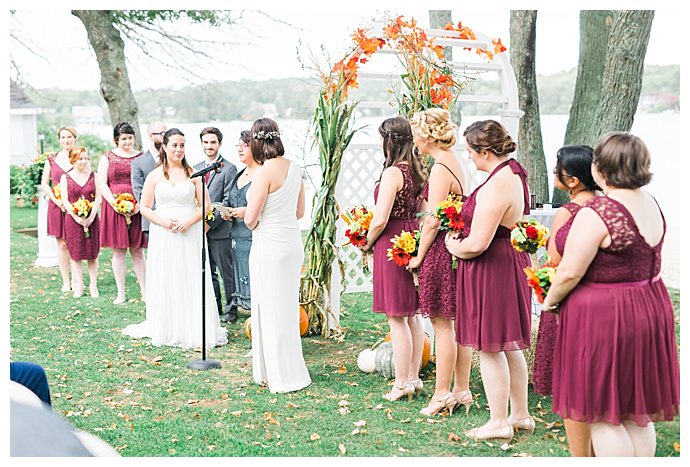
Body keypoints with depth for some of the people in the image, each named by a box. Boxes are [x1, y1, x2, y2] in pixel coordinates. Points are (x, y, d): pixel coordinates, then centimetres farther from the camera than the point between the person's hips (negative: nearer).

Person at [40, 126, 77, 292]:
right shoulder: (52, 159, 6)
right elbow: (44, 184, 5)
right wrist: (58, 201, -8)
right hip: (57, 206, 1)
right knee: (62, 244, 3)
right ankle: (66, 282, 9)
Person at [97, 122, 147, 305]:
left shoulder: (141, 157, 8)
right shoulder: (108, 157, 6)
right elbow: (101, 183, -1)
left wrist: (140, 204, -12)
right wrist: (116, 204, -13)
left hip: (137, 209, 0)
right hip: (114, 207, 0)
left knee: (137, 251, 4)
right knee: (118, 251, 3)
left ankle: (144, 292, 7)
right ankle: (121, 293, 10)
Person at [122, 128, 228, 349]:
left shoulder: (193, 173, 4)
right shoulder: (154, 175, 5)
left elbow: (205, 205, 3)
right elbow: (144, 207, 5)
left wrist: (190, 221, -12)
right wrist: (162, 221, -11)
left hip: (190, 234, 0)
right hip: (163, 235, 1)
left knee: (192, 281, -1)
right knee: (165, 282, 4)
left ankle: (195, 330, 6)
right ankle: (166, 329, 13)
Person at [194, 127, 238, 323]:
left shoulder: (229, 169, -7)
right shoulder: (196, 169, 13)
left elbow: (228, 201, -12)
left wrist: (210, 223, -16)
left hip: (220, 230, -6)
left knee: (227, 272, 2)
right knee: (207, 271, 13)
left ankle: (231, 309, 12)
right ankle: (214, 307, 24)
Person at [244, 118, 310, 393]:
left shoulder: (265, 172, -17)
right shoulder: (293, 168, 6)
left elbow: (251, 218, -16)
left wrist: (249, 220, 5)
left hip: (269, 246, -8)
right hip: (292, 241, 8)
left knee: (272, 310, 3)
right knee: (286, 307, 16)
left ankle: (283, 377, 11)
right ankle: (280, 371, 29)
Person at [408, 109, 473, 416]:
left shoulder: (440, 169, -16)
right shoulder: (460, 165, 12)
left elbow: (433, 221, -18)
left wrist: (418, 257, -9)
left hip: (441, 251, -9)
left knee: (442, 324, -1)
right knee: (459, 322, 14)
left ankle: (442, 395, 7)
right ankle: (462, 391, 22)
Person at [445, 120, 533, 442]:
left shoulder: (494, 187, -24)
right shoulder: (515, 174, 8)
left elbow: (476, 244, -26)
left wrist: (452, 246, -5)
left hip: (490, 270, -10)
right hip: (512, 262, 10)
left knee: (489, 348, 3)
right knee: (510, 345, 18)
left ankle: (499, 422, 14)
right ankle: (520, 415, 29)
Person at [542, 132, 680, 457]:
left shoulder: (596, 213, -21)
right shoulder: (651, 204, 7)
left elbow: (570, 272, -19)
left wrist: (549, 302, -1)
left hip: (603, 319, -9)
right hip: (652, 307, 9)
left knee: (603, 415, 3)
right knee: (637, 414, 18)